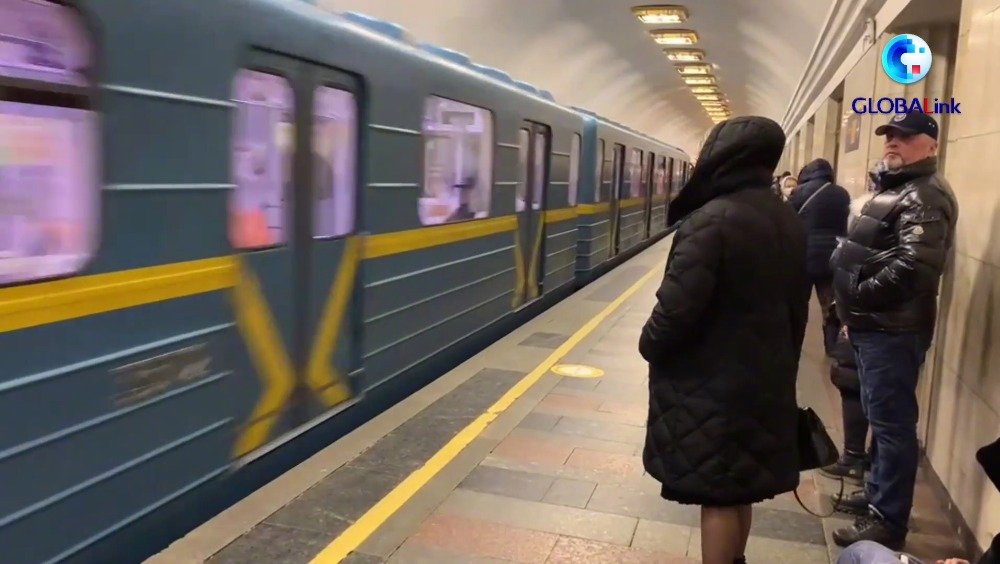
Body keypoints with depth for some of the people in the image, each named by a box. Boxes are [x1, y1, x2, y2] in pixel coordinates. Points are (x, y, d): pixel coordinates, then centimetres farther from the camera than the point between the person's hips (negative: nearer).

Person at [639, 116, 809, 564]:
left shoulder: (711, 220, -21)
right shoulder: (789, 222, 6)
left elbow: (678, 305, -22)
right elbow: (797, 305, 12)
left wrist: (649, 346, -3)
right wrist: (781, 364, 22)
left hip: (710, 384, -8)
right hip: (763, 379, 8)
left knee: (716, 494, 3)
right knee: (738, 488, 21)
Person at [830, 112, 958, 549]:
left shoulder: (925, 196, -14)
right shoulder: (895, 187, 19)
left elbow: (913, 266, -28)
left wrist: (859, 296, -18)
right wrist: (854, 314, 16)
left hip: (894, 329, -11)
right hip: (877, 325, 11)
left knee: (892, 422, -4)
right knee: (881, 418, 20)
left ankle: (888, 521, 4)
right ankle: (877, 492, 34)